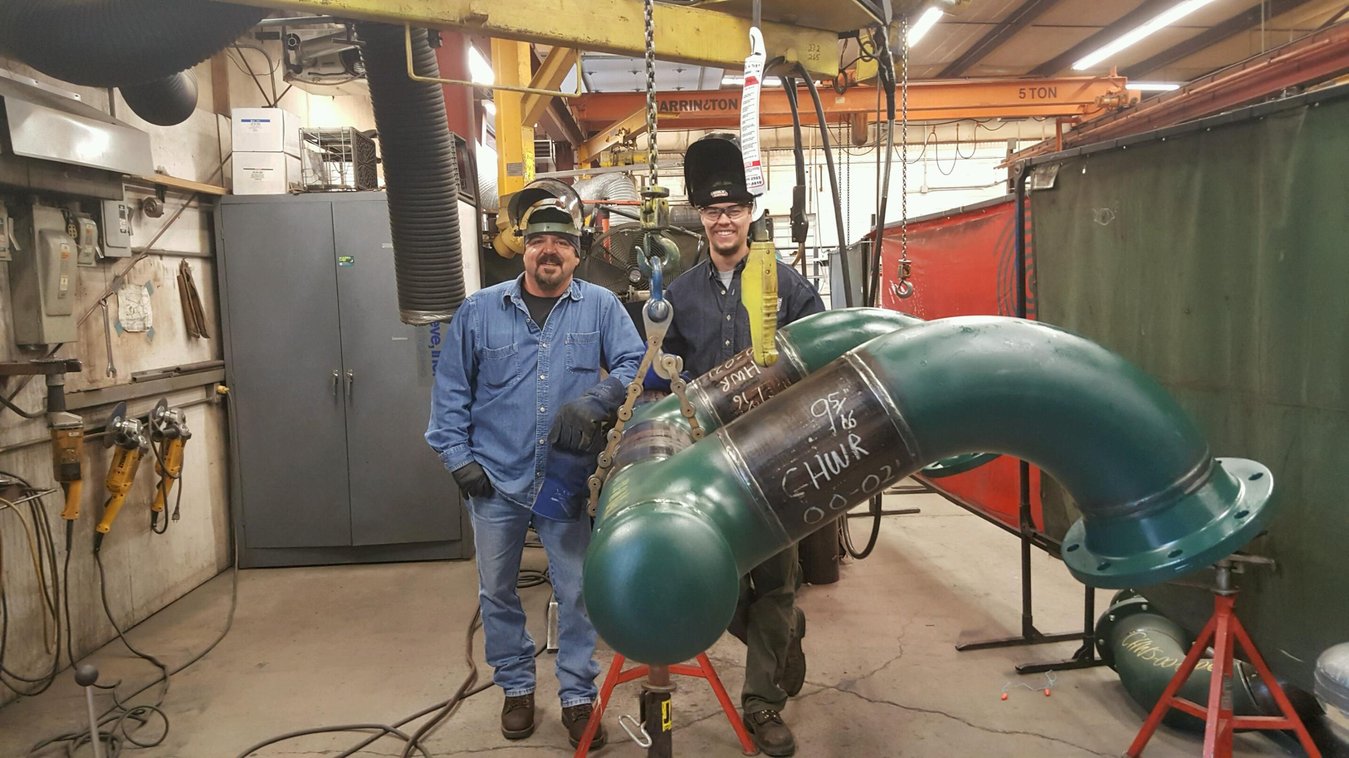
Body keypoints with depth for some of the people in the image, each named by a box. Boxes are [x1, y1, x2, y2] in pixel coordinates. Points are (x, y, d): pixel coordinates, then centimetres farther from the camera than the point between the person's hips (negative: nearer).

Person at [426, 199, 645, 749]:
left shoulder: (601, 307, 0)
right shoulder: (480, 310, 2)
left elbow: (635, 364, -5)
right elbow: (450, 388, 4)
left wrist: (595, 401, -23)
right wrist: (457, 456, -2)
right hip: (495, 479, 1)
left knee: (576, 592, 5)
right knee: (497, 591, 13)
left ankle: (577, 695, 23)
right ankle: (516, 687, 34)